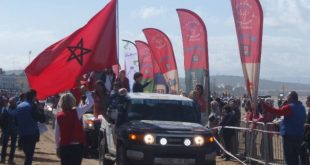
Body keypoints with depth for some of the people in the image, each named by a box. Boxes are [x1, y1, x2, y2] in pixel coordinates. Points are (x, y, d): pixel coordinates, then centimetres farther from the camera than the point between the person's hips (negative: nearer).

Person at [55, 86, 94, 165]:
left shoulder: (58, 115, 2)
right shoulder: (76, 112, -8)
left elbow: (57, 133, 4)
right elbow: (90, 103, -4)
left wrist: (58, 147, 13)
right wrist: (86, 92, 9)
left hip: (64, 146, 3)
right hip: (76, 145, -3)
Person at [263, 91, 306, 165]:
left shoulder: (289, 107, -16)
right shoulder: (302, 107, 10)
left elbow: (277, 112, -25)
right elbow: (304, 120, 20)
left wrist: (264, 105, -23)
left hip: (289, 135, -8)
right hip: (299, 135, 8)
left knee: (289, 157, -3)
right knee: (295, 156, 16)